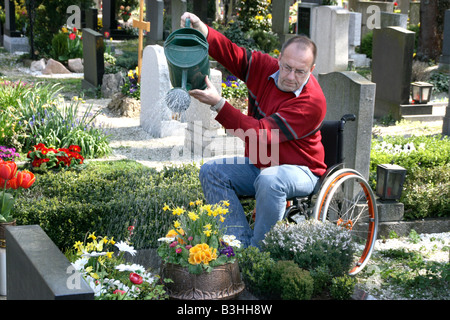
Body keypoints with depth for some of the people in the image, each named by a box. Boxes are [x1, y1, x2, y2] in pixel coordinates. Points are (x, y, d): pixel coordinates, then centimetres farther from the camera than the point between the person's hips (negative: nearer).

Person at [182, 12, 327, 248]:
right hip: (257, 165, 7)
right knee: (211, 171, -12)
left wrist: (218, 104, -35)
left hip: (299, 172, -7)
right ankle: (242, 244, -17)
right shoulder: (265, 67, -4)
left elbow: (262, 135, -31)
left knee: (270, 180, -39)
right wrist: (200, 28, -25)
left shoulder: (313, 102, -26)